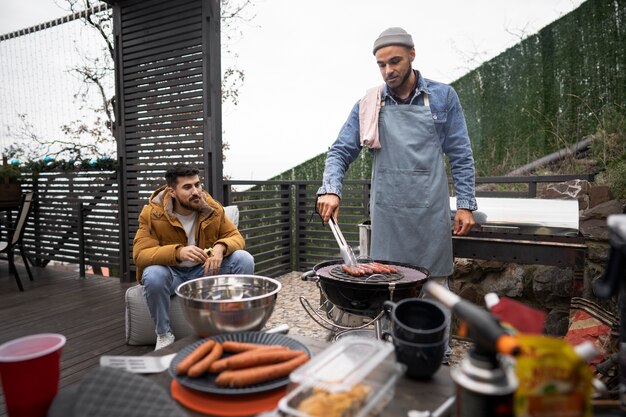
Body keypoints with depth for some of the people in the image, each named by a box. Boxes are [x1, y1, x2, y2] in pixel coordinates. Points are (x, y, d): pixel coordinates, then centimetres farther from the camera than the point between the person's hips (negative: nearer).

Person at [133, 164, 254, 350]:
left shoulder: (212, 208, -9)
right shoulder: (152, 213, -17)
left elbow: (236, 236, -7)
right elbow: (140, 254, -25)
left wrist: (221, 247, -33)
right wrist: (178, 252, -45)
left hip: (204, 270, 3)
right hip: (172, 274, -2)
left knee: (244, 259, -21)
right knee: (153, 275, -37)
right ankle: (164, 334, -9)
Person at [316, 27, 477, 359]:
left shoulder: (442, 97, 3)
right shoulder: (368, 104, 5)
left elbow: (460, 155, 4)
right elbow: (340, 151, 3)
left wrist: (465, 204, -3)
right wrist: (330, 189, -14)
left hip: (430, 210, -1)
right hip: (386, 211, 1)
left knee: (435, 282, 8)